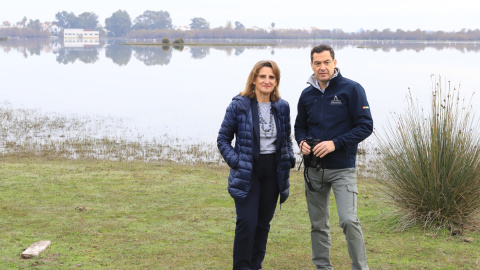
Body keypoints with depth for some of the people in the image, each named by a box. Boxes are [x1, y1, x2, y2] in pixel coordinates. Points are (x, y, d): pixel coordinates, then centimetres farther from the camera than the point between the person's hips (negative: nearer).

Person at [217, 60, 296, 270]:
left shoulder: (282, 107, 5)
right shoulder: (239, 105, -7)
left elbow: (287, 138, 18)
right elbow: (223, 140, -2)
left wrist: (289, 159, 2)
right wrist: (236, 162, -13)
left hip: (273, 172, 4)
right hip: (247, 173, -4)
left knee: (263, 223, 11)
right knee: (247, 223, -10)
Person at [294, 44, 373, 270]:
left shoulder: (351, 89, -6)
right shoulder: (307, 94, 8)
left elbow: (365, 126, -9)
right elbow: (300, 126, 21)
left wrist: (335, 143, -18)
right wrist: (302, 142, -2)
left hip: (342, 168, -5)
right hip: (313, 169, 5)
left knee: (348, 220, -15)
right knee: (318, 224, 11)